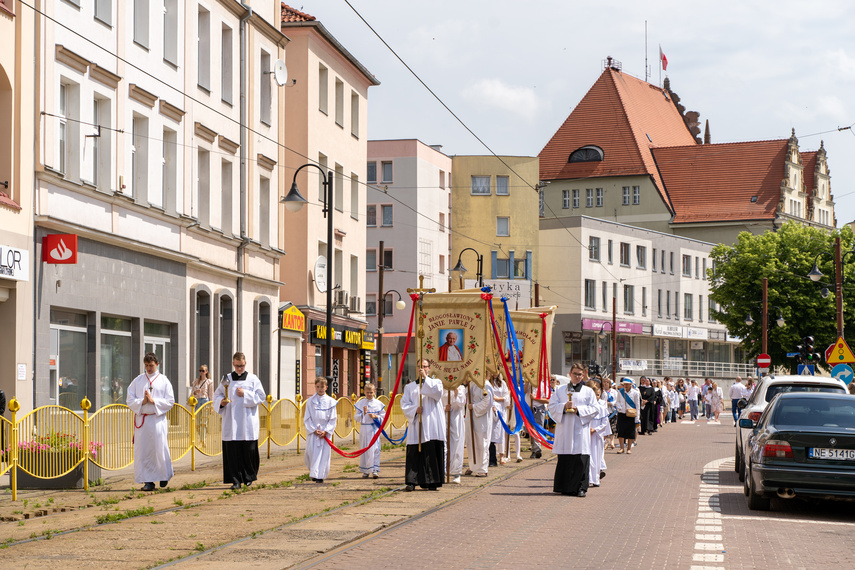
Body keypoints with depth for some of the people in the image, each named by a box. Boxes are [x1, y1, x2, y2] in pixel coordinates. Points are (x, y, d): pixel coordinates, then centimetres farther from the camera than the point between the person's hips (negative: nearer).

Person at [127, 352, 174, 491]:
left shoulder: (164, 381, 5)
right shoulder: (137, 381, 10)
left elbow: (170, 401, 0)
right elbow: (130, 400, 5)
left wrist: (153, 401, -13)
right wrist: (142, 402, -13)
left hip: (158, 419, -2)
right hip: (141, 419, 2)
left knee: (159, 448, -2)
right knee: (143, 450, -2)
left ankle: (164, 476, 20)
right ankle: (148, 481, 1)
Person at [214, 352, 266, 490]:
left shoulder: (253, 379, 6)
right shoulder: (227, 379, 9)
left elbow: (261, 396, 1)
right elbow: (217, 395, 12)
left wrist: (245, 394, -10)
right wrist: (221, 401, -10)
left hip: (248, 422, -1)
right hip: (231, 421, 1)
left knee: (249, 450, 1)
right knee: (233, 451, -4)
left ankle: (249, 478, 17)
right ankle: (236, 480, -1)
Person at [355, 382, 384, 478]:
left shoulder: (378, 403, 4)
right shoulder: (360, 403, 5)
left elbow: (382, 416, 7)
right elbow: (356, 418, 4)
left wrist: (375, 417, -11)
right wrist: (363, 413, -12)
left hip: (374, 429, -1)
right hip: (364, 428, 1)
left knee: (375, 449, -7)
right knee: (364, 449, 3)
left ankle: (375, 470, -4)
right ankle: (365, 471, 11)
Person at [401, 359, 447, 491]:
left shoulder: (435, 382, 13)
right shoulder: (410, 387, 16)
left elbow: (437, 392, -11)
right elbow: (404, 404, 7)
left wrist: (425, 378, -10)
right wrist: (415, 409, -11)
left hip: (432, 426, -1)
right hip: (416, 425, 1)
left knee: (432, 453, -5)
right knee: (414, 454, -6)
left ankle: (432, 482, -1)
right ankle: (412, 482, -6)